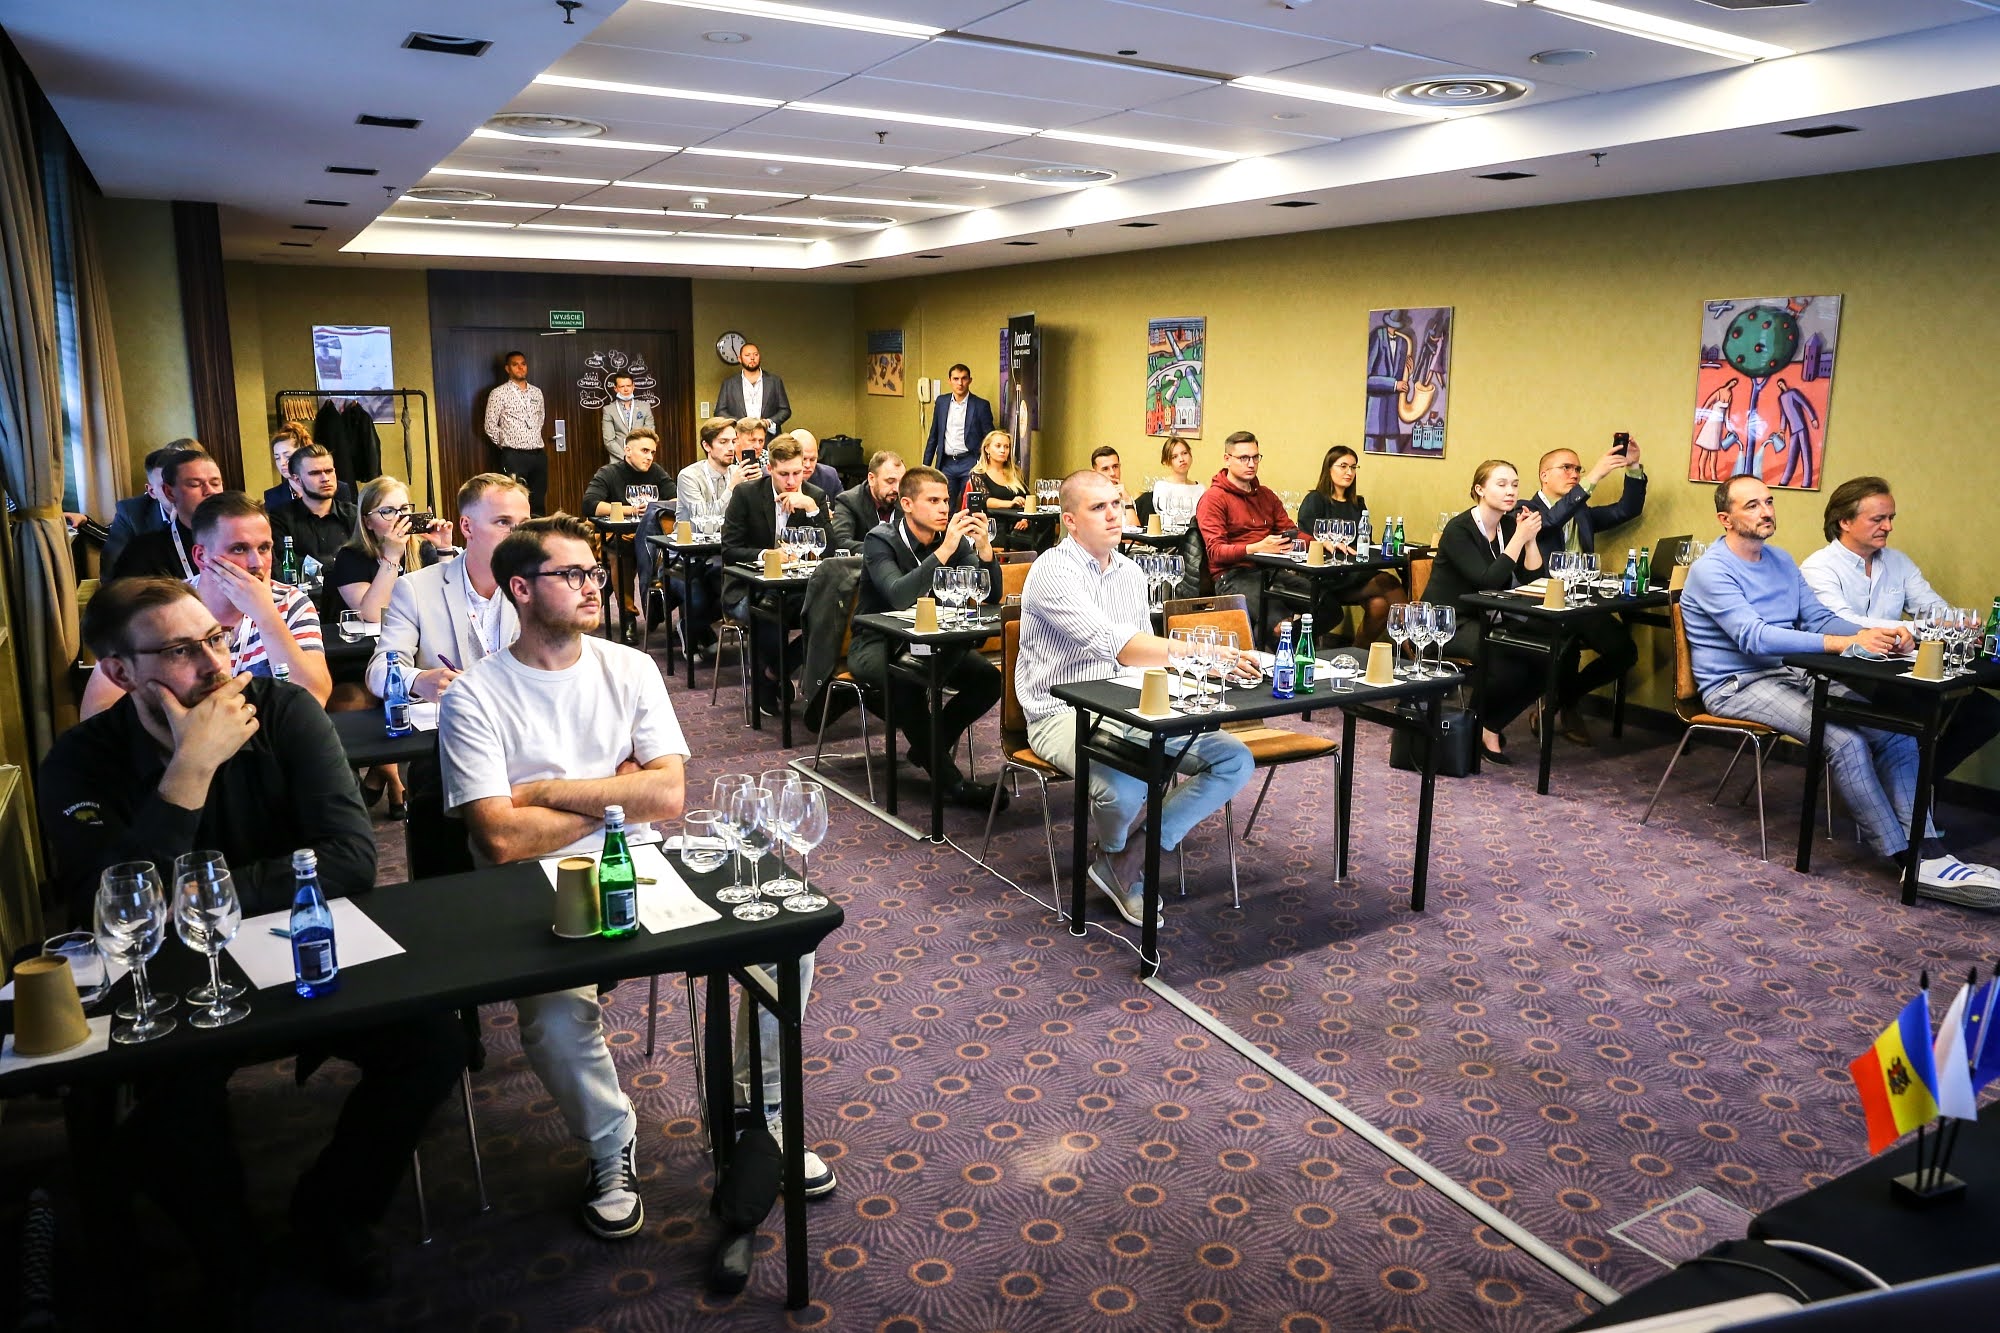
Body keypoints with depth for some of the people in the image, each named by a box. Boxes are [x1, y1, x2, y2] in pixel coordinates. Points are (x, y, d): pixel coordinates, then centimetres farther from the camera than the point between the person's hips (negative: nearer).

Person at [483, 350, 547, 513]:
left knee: (538, 504, 7)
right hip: (514, 456, -5)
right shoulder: (499, 394, -4)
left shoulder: (536, 392, 12)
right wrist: (506, 445, 2)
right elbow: (490, 426, -4)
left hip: (539, 454, 5)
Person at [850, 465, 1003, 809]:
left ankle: (928, 747, 1)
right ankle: (949, 780, -25)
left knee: (989, 679, -19)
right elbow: (899, 597, -33)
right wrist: (944, 551, -38)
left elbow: (992, 596, -8)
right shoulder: (881, 541, -15)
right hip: (878, 643, -5)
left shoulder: (956, 540, -1)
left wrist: (984, 547, -24)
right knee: (906, 678, -38)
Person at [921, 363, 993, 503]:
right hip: (946, 464, 4)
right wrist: (926, 464, 12)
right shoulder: (941, 402, 10)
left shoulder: (981, 405, -2)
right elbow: (933, 436, 16)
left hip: (970, 464, -3)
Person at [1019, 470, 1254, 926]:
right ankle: (1114, 853, 4)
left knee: (1235, 760, -7)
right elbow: (1120, 648, -27)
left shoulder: (1130, 572, 13)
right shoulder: (1054, 571, -14)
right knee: (1125, 788, -37)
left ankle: (1132, 858, -6)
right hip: (1063, 713, -8)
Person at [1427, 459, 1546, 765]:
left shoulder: (1511, 525, 5)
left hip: (1483, 623, 7)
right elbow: (1488, 581, -25)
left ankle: (1490, 724, 1)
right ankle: (1479, 723, -3)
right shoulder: (1459, 529, -13)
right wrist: (1519, 537, -22)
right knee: (1512, 659, -30)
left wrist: (1530, 539, -12)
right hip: (1447, 625, -7)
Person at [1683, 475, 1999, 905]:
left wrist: (1876, 634, -11)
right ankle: (1915, 863, -16)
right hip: (1737, 687, -8)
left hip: (1790, 674, 8)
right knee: (1844, 739, -26)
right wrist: (1849, 642, -31)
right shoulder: (1711, 570, -15)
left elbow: (1819, 617, 10)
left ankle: (1929, 850, -13)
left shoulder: (1780, 560, 13)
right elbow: (1755, 638, -26)